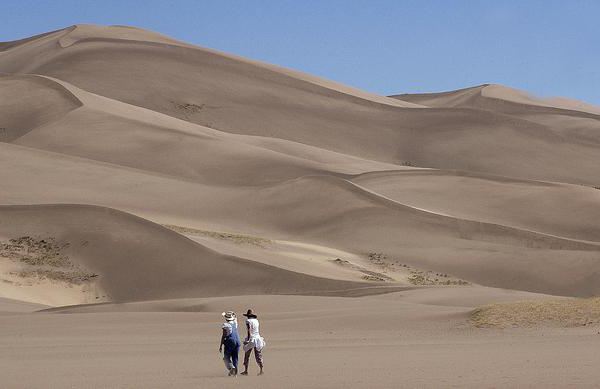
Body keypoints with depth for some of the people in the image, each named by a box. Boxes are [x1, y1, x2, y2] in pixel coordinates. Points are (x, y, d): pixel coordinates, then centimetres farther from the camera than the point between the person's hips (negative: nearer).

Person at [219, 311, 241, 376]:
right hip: (237, 341, 5)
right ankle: (235, 372, 4)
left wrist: (221, 345, -7)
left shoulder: (225, 325, -8)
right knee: (235, 357, 10)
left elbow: (224, 336, -10)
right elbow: (235, 318, 32)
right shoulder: (235, 323, 6)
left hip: (229, 341, -5)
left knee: (226, 357, 3)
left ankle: (231, 367, -21)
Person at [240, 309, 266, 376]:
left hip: (251, 339, -5)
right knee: (258, 356, 4)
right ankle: (261, 370, -10)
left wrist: (248, 339, -26)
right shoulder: (256, 321, 10)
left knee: (247, 356, 9)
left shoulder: (248, 321, -8)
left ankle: (246, 371, 13)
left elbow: (249, 330, -21)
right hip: (257, 337, 5)